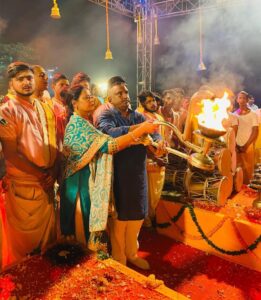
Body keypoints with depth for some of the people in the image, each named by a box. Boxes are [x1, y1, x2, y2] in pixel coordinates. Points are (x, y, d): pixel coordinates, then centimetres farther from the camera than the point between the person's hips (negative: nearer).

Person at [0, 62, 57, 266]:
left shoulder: (45, 109, 9)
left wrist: (52, 172, 3)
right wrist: (40, 175, -14)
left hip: (48, 184, 6)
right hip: (23, 186, -5)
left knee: (49, 233, 18)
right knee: (25, 238, 9)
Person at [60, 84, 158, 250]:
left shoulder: (82, 123, 11)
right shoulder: (78, 124, -19)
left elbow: (101, 146, 9)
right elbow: (109, 145, -27)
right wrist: (141, 129, -26)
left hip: (89, 178, 9)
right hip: (82, 181, -9)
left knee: (88, 221, 18)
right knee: (84, 223, 6)